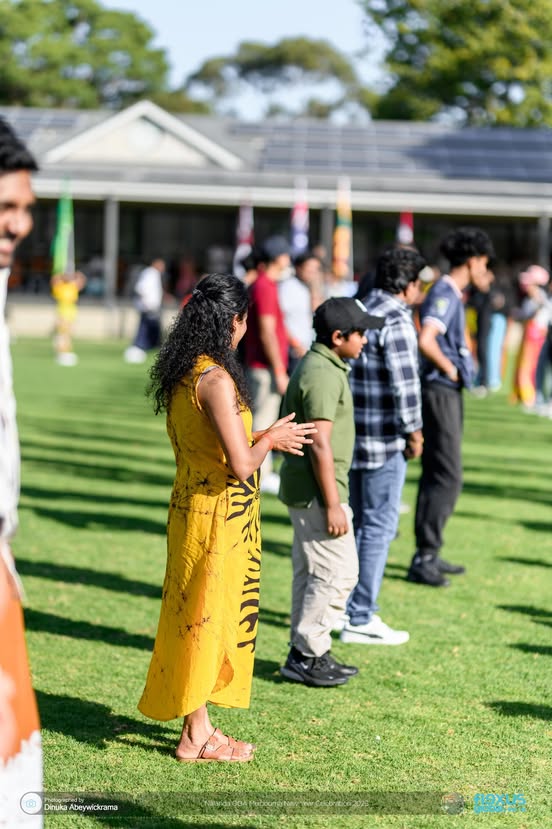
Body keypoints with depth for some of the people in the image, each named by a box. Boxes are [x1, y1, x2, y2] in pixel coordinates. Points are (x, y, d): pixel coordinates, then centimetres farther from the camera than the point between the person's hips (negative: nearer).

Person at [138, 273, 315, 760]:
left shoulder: (180, 375, 6)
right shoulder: (217, 381, -22)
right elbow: (241, 465, -25)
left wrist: (266, 438, 17)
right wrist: (269, 439, -7)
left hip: (190, 505, 9)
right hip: (220, 515, -9)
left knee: (195, 616, 16)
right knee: (209, 616, 2)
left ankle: (197, 725, 26)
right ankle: (197, 737, 13)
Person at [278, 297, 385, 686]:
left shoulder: (316, 365, 13)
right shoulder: (323, 375, -19)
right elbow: (320, 444, -23)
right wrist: (333, 505, -21)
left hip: (302, 489, 11)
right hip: (317, 491, -11)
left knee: (310, 571, 15)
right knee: (338, 571, -4)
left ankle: (305, 654, 23)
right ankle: (308, 655, 2)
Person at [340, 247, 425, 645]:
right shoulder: (396, 320, -15)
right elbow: (405, 382, -20)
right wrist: (413, 431, -9)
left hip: (350, 434, 9)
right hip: (384, 440, -8)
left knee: (354, 522, 18)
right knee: (379, 527, -1)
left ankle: (342, 606, 26)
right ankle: (360, 619, 3)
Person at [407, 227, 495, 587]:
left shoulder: (452, 294, 15)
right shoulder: (445, 294, -16)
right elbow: (426, 340, -30)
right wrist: (450, 369, -16)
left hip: (449, 393, 10)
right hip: (441, 392, -10)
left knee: (439, 474, 14)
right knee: (447, 476, -9)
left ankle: (429, 554, 21)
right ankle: (424, 559, -6)